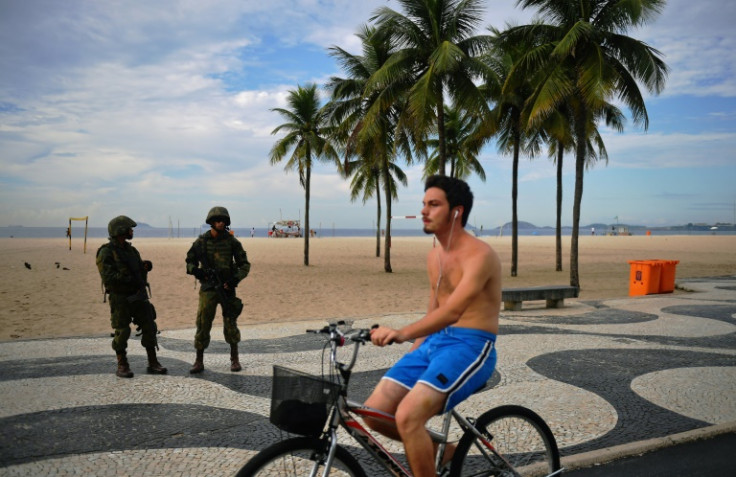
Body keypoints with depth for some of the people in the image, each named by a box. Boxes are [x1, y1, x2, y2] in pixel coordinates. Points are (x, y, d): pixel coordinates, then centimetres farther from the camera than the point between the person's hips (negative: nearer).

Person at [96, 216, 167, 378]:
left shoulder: (131, 250, 13)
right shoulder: (106, 253, -10)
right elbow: (108, 277, -19)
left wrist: (145, 266, -4)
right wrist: (128, 278, -26)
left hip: (138, 296, 6)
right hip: (120, 299, -6)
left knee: (149, 328, 3)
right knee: (122, 332, 0)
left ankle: (153, 364, 11)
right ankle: (122, 366, 15)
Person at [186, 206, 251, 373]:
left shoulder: (232, 241, 0)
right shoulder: (201, 242, 1)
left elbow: (245, 264, 2)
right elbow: (190, 261, 11)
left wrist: (235, 279, -13)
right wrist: (195, 270, -11)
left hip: (226, 287, 0)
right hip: (208, 288, 0)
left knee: (230, 323, 4)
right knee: (203, 323, -2)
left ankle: (235, 359, 18)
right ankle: (199, 361, 8)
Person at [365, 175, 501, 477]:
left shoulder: (479, 255, -14)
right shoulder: (434, 256, 13)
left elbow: (452, 311, -29)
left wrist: (402, 334, -42)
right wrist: (414, 351, 11)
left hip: (471, 347, -8)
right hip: (434, 342, 8)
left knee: (407, 416, -26)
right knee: (375, 412, -4)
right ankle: (443, 450, 19)